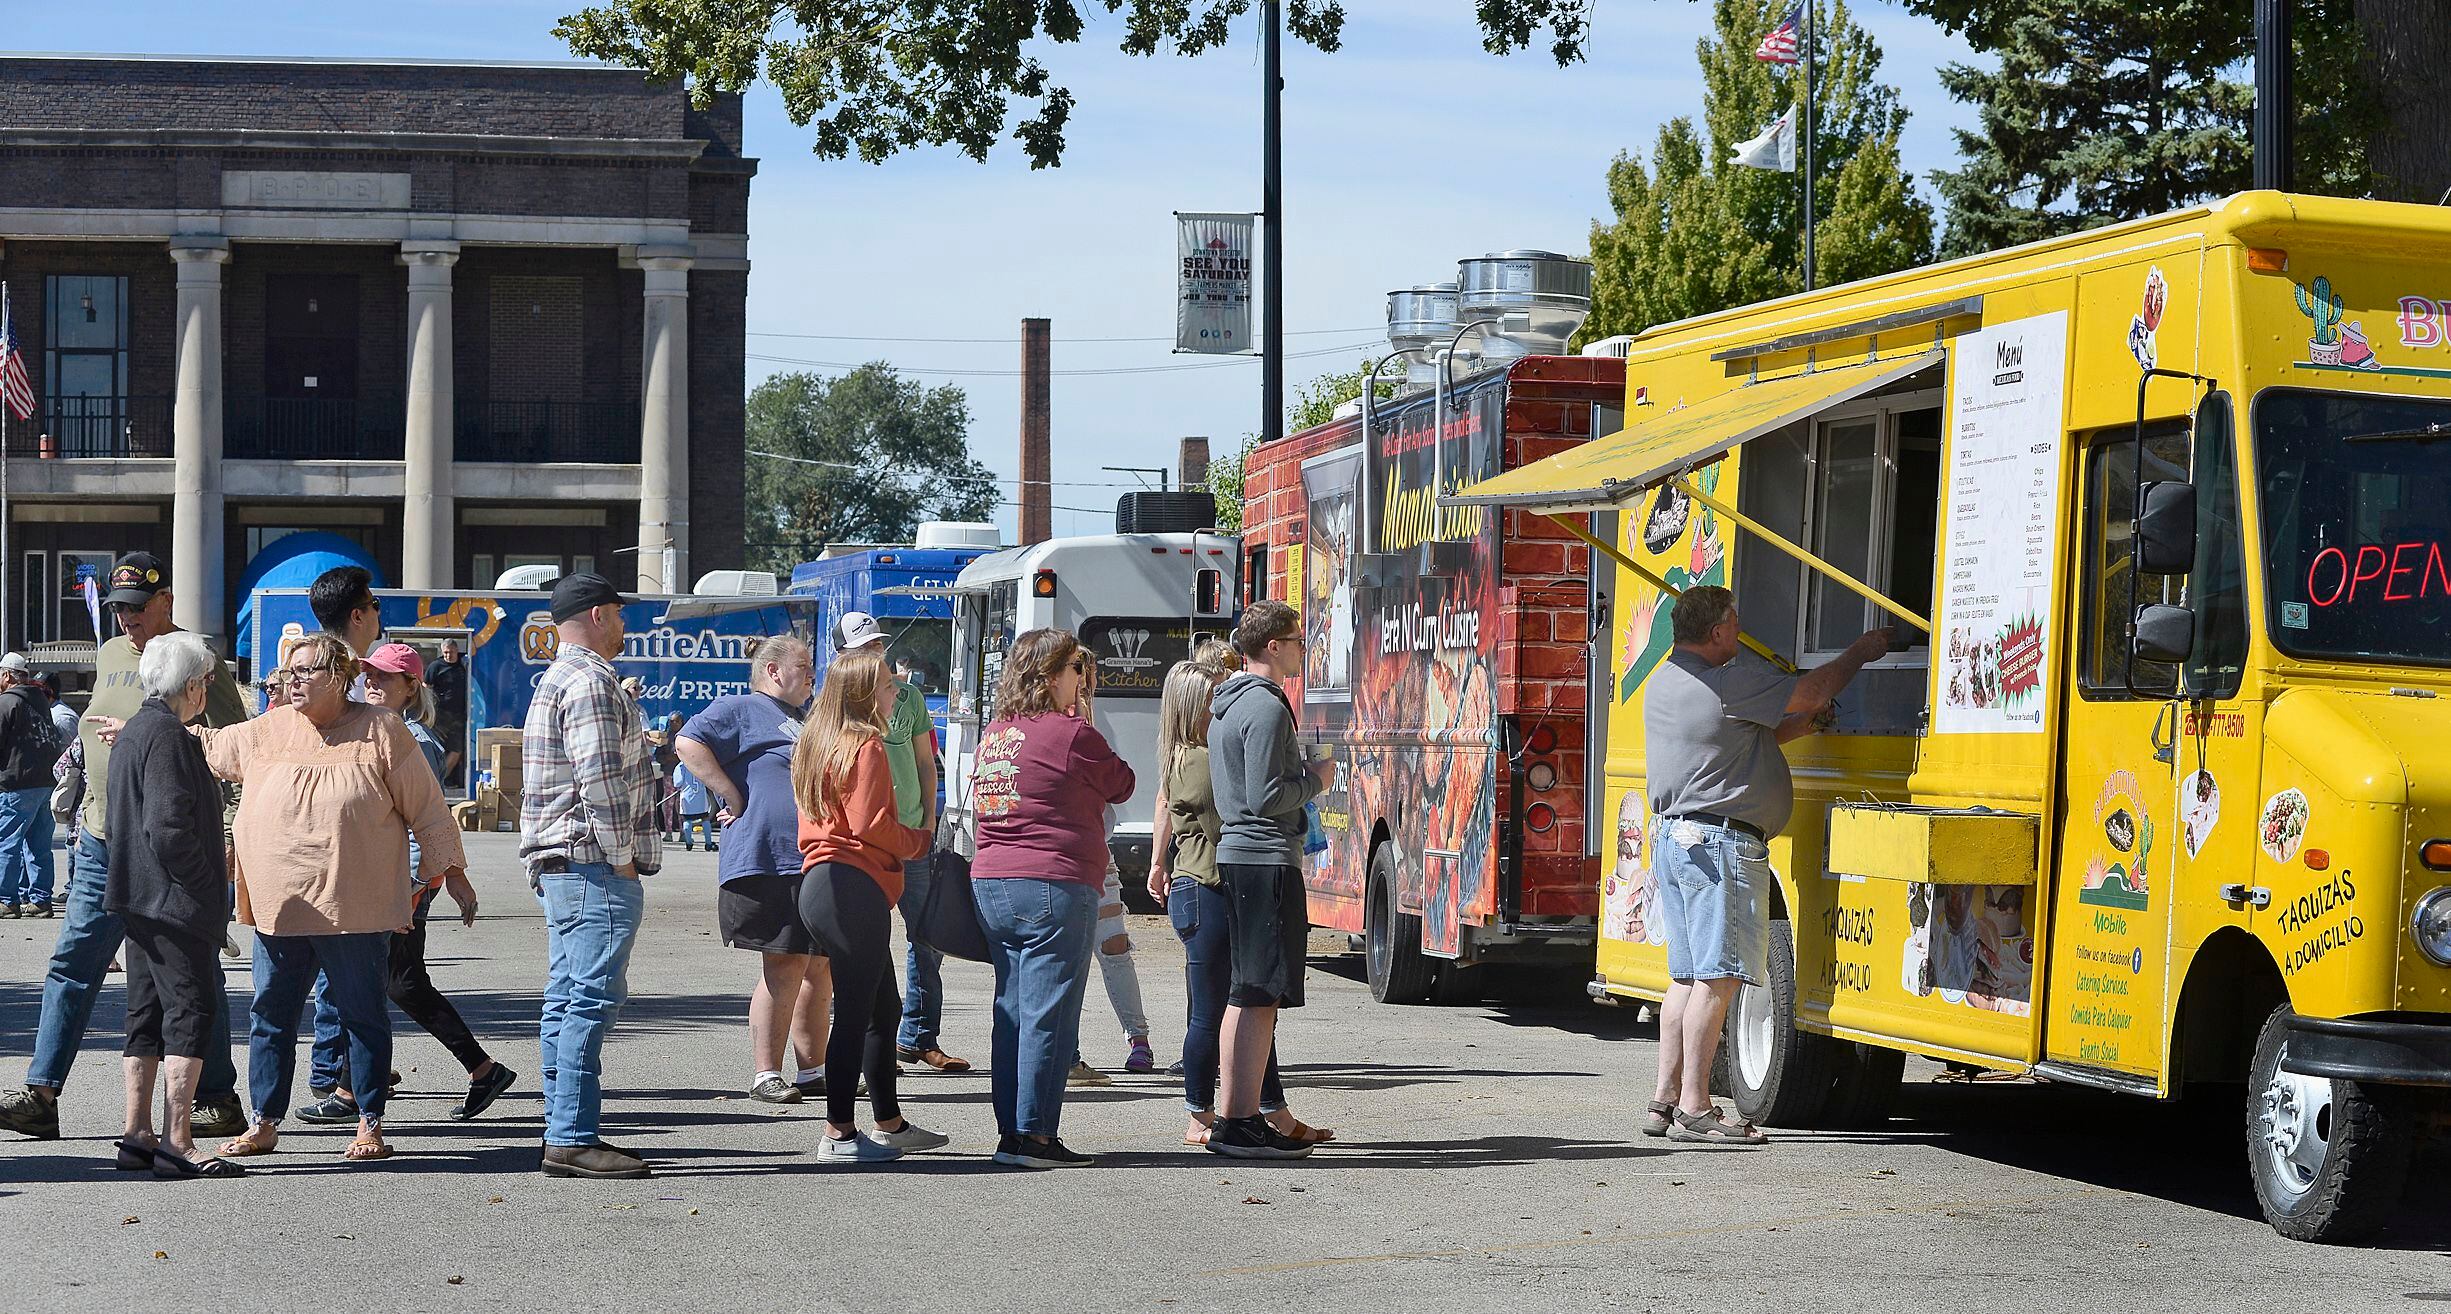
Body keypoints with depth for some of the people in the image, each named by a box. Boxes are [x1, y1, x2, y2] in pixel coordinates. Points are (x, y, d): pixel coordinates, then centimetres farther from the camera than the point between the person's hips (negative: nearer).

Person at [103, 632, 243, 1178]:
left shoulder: (132, 732, 16)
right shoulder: (166, 736, -16)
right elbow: (169, 827, -23)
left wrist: (216, 863, 23)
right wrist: (205, 882, -12)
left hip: (140, 900, 10)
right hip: (176, 902, -10)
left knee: (148, 1015, 12)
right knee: (191, 1011, -9)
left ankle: (137, 1135, 15)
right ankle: (176, 1143, -12)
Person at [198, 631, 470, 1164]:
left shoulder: (381, 732, -2)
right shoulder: (268, 731, 9)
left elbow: (427, 809, 2)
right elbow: (205, 749, 23)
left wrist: (451, 871, 3)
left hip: (355, 909, -4)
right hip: (279, 907, 4)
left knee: (363, 1014, 3)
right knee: (270, 1015, 7)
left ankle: (370, 1125, 12)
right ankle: (264, 1124, 17)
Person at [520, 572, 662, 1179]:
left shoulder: (556, 679, 22)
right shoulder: (590, 681, -13)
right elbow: (599, 777, -19)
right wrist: (622, 856, -14)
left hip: (559, 870, 11)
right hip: (594, 865, -11)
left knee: (567, 1000, 11)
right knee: (592, 999, -12)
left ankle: (565, 1133, 14)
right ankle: (574, 1138, -14)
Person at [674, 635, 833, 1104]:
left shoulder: (803, 721, 26)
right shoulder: (742, 709, -2)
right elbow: (689, 743, -17)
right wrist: (735, 798, -18)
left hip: (817, 866, 9)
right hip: (770, 864, -9)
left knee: (819, 970, 11)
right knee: (785, 967, -11)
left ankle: (813, 1070, 20)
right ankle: (765, 1074, -6)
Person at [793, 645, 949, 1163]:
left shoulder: (819, 746, 18)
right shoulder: (866, 747, -11)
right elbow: (871, 826, -18)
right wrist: (921, 839, 0)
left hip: (821, 882, 10)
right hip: (855, 889, -10)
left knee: (884, 1008, 18)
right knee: (855, 1013, -7)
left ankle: (889, 1123, 25)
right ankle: (839, 1135, -7)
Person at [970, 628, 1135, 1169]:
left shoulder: (993, 733, 11)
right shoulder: (1070, 734, -11)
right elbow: (1121, 785, 3)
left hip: (991, 886, 8)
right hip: (1054, 888, -8)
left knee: (1011, 1014, 11)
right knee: (1048, 1017, -4)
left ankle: (1010, 1132, 13)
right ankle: (1034, 1136, -4)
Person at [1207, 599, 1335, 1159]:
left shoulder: (1226, 704, 18)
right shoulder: (1267, 707, -13)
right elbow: (1265, 797, -19)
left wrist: (1304, 777, 20)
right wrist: (1315, 780, -5)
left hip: (1235, 855, 10)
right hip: (1266, 859, -10)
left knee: (1243, 995, 13)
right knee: (1260, 995, -9)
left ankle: (1230, 1119, 16)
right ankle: (1242, 1125, -11)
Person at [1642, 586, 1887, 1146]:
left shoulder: (1663, 683, 14)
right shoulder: (1726, 684, -14)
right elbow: (1812, 692, -4)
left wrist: (1807, 723, 20)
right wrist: (1861, 652, 10)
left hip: (1673, 837, 10)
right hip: (1720, 842, -10)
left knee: (1688, 976, 12)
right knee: (1718, 977, -8)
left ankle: (1664, 1101, 12)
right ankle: (1694, 1110, -9)